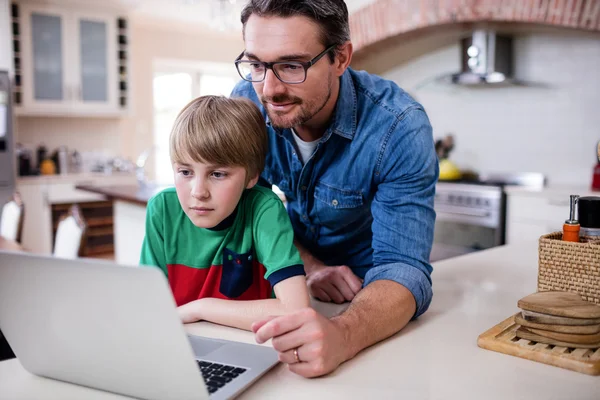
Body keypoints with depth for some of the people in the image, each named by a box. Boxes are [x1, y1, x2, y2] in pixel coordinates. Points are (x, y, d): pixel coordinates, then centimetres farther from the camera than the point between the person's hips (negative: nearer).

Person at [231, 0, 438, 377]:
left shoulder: (398, 126, -27)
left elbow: (402, 267, -31)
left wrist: (342, 335, -51)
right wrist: (307, 266, -21)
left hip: (366, 293, -1)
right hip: (289, 280, 2)